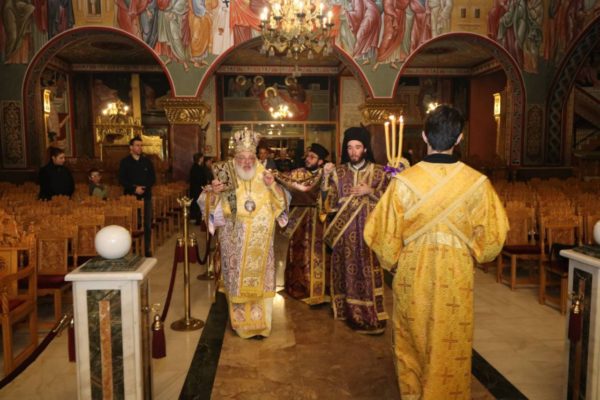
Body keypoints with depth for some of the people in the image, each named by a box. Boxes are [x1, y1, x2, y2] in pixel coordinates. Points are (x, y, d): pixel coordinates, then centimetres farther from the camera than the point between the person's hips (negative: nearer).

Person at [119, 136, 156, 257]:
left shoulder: (147, 161, 10)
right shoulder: (125, 162, 3)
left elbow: (153, 178, 8)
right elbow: (122, 180, -3)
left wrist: (144, 187, -9)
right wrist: (134, 188, -15)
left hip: (146, 196, 2)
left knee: (147, 224, 2)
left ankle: (147, 249, 10)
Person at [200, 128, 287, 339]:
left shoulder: (264, 175, 2)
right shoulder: (226, 176, -4)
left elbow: (281, 201, 3)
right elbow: (209, 205, -4)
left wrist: (273, 185, -16)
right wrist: (213, 192, -25)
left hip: (259, 241, 2)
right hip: (235, 241, -1)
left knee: (259, 281, 6)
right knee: (237, 281, 5)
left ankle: (259, 323, 19)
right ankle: (240, 321, 22)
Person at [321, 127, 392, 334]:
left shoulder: (378, 172, 0)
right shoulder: (339, 172, 4)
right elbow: (330, 203, -3)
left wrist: (370, 192, -14)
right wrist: (326, 177, -13)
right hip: (344, 231, 2)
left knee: (367, 271, -2)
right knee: (346, 270, 7)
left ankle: (370, 316, 11)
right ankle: (348, 312, 23)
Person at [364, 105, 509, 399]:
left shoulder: (404, 181, -16)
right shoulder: (477, 183, -13)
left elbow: (384, 233, -8)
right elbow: (492, 237, -3)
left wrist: (392, 262, 11)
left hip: (412, 275, 0)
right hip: (456, 276, 0)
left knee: (412, 341, 21)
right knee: (451, 347, 18)